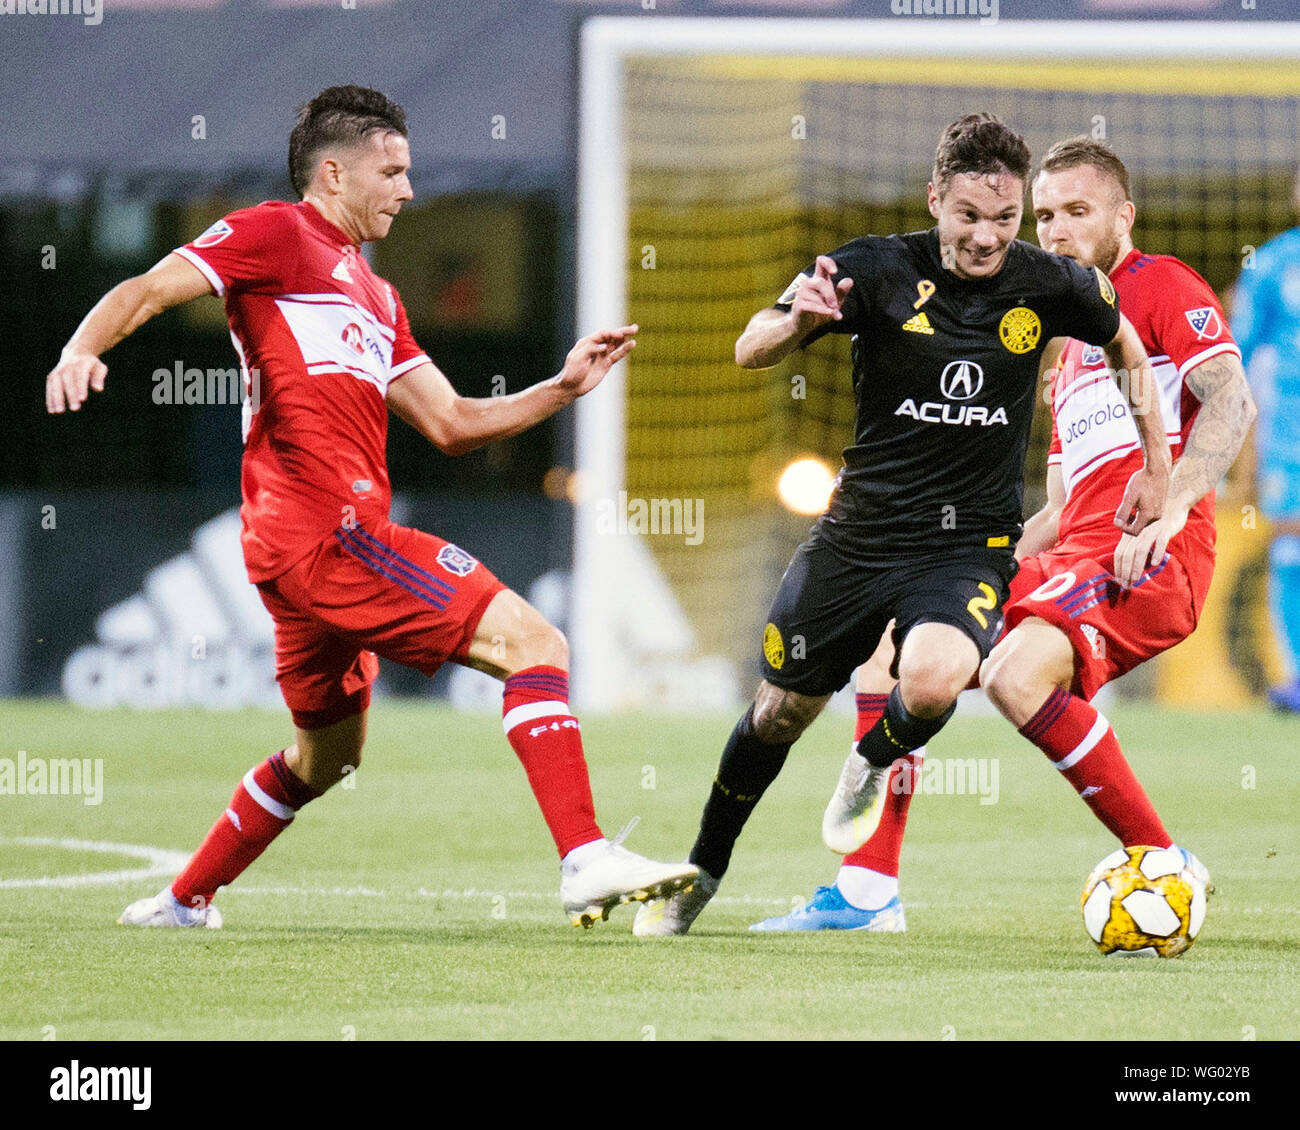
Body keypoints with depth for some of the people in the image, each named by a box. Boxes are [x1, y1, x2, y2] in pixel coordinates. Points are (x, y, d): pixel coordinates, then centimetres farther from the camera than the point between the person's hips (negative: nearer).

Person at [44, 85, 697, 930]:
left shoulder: (374, 296, 28)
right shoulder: (279, 235, 2)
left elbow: (451, 424, 26)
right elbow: (148, 292, -7)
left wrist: (562, 388, 15)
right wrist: (84, 349, -27)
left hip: (309, 544, 10)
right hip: (328, 530, -10)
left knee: (326, 757, 25)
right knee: (534, 643, -16)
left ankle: (184, 900, 37)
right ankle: (587, 861, -25)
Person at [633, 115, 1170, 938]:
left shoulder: (1047, 286, -9)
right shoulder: (881, 270, -13)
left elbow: (1127, 345, 13)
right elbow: (750, 352, -15)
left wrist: (1157, 467, 12)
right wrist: (799, 320, -38)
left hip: (969, 545, -1)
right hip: (860, 531, 1)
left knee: (932, 683, -30)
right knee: (782, 712, 12)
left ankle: (874, 764, 7)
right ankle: (701, 876, 38)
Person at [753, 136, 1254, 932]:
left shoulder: (1161, 285, 3)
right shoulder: (1070, 349, 29)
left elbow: (1231, 402, -13)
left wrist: (1169, 509, -25)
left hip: (1152, 560, -9)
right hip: (1071, 558, 9)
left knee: (1017, 674, -32)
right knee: (891, 638, 5)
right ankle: (867, 894, 2)